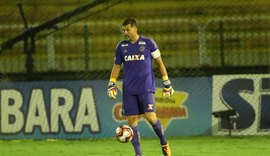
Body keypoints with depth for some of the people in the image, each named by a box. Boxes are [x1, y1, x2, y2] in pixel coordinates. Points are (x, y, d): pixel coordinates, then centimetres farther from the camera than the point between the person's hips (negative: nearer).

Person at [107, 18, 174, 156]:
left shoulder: (148, 43, 0)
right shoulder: (121, 46, 8)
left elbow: (159, 63, 6)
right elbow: (116, 67, 17)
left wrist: (167, 83, 5)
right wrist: (111, 85, 6)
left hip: (146, 88, -3)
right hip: (129, 90, 3)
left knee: (150, 117, -15)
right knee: (132, 120, -1)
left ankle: (164, 143, 10)